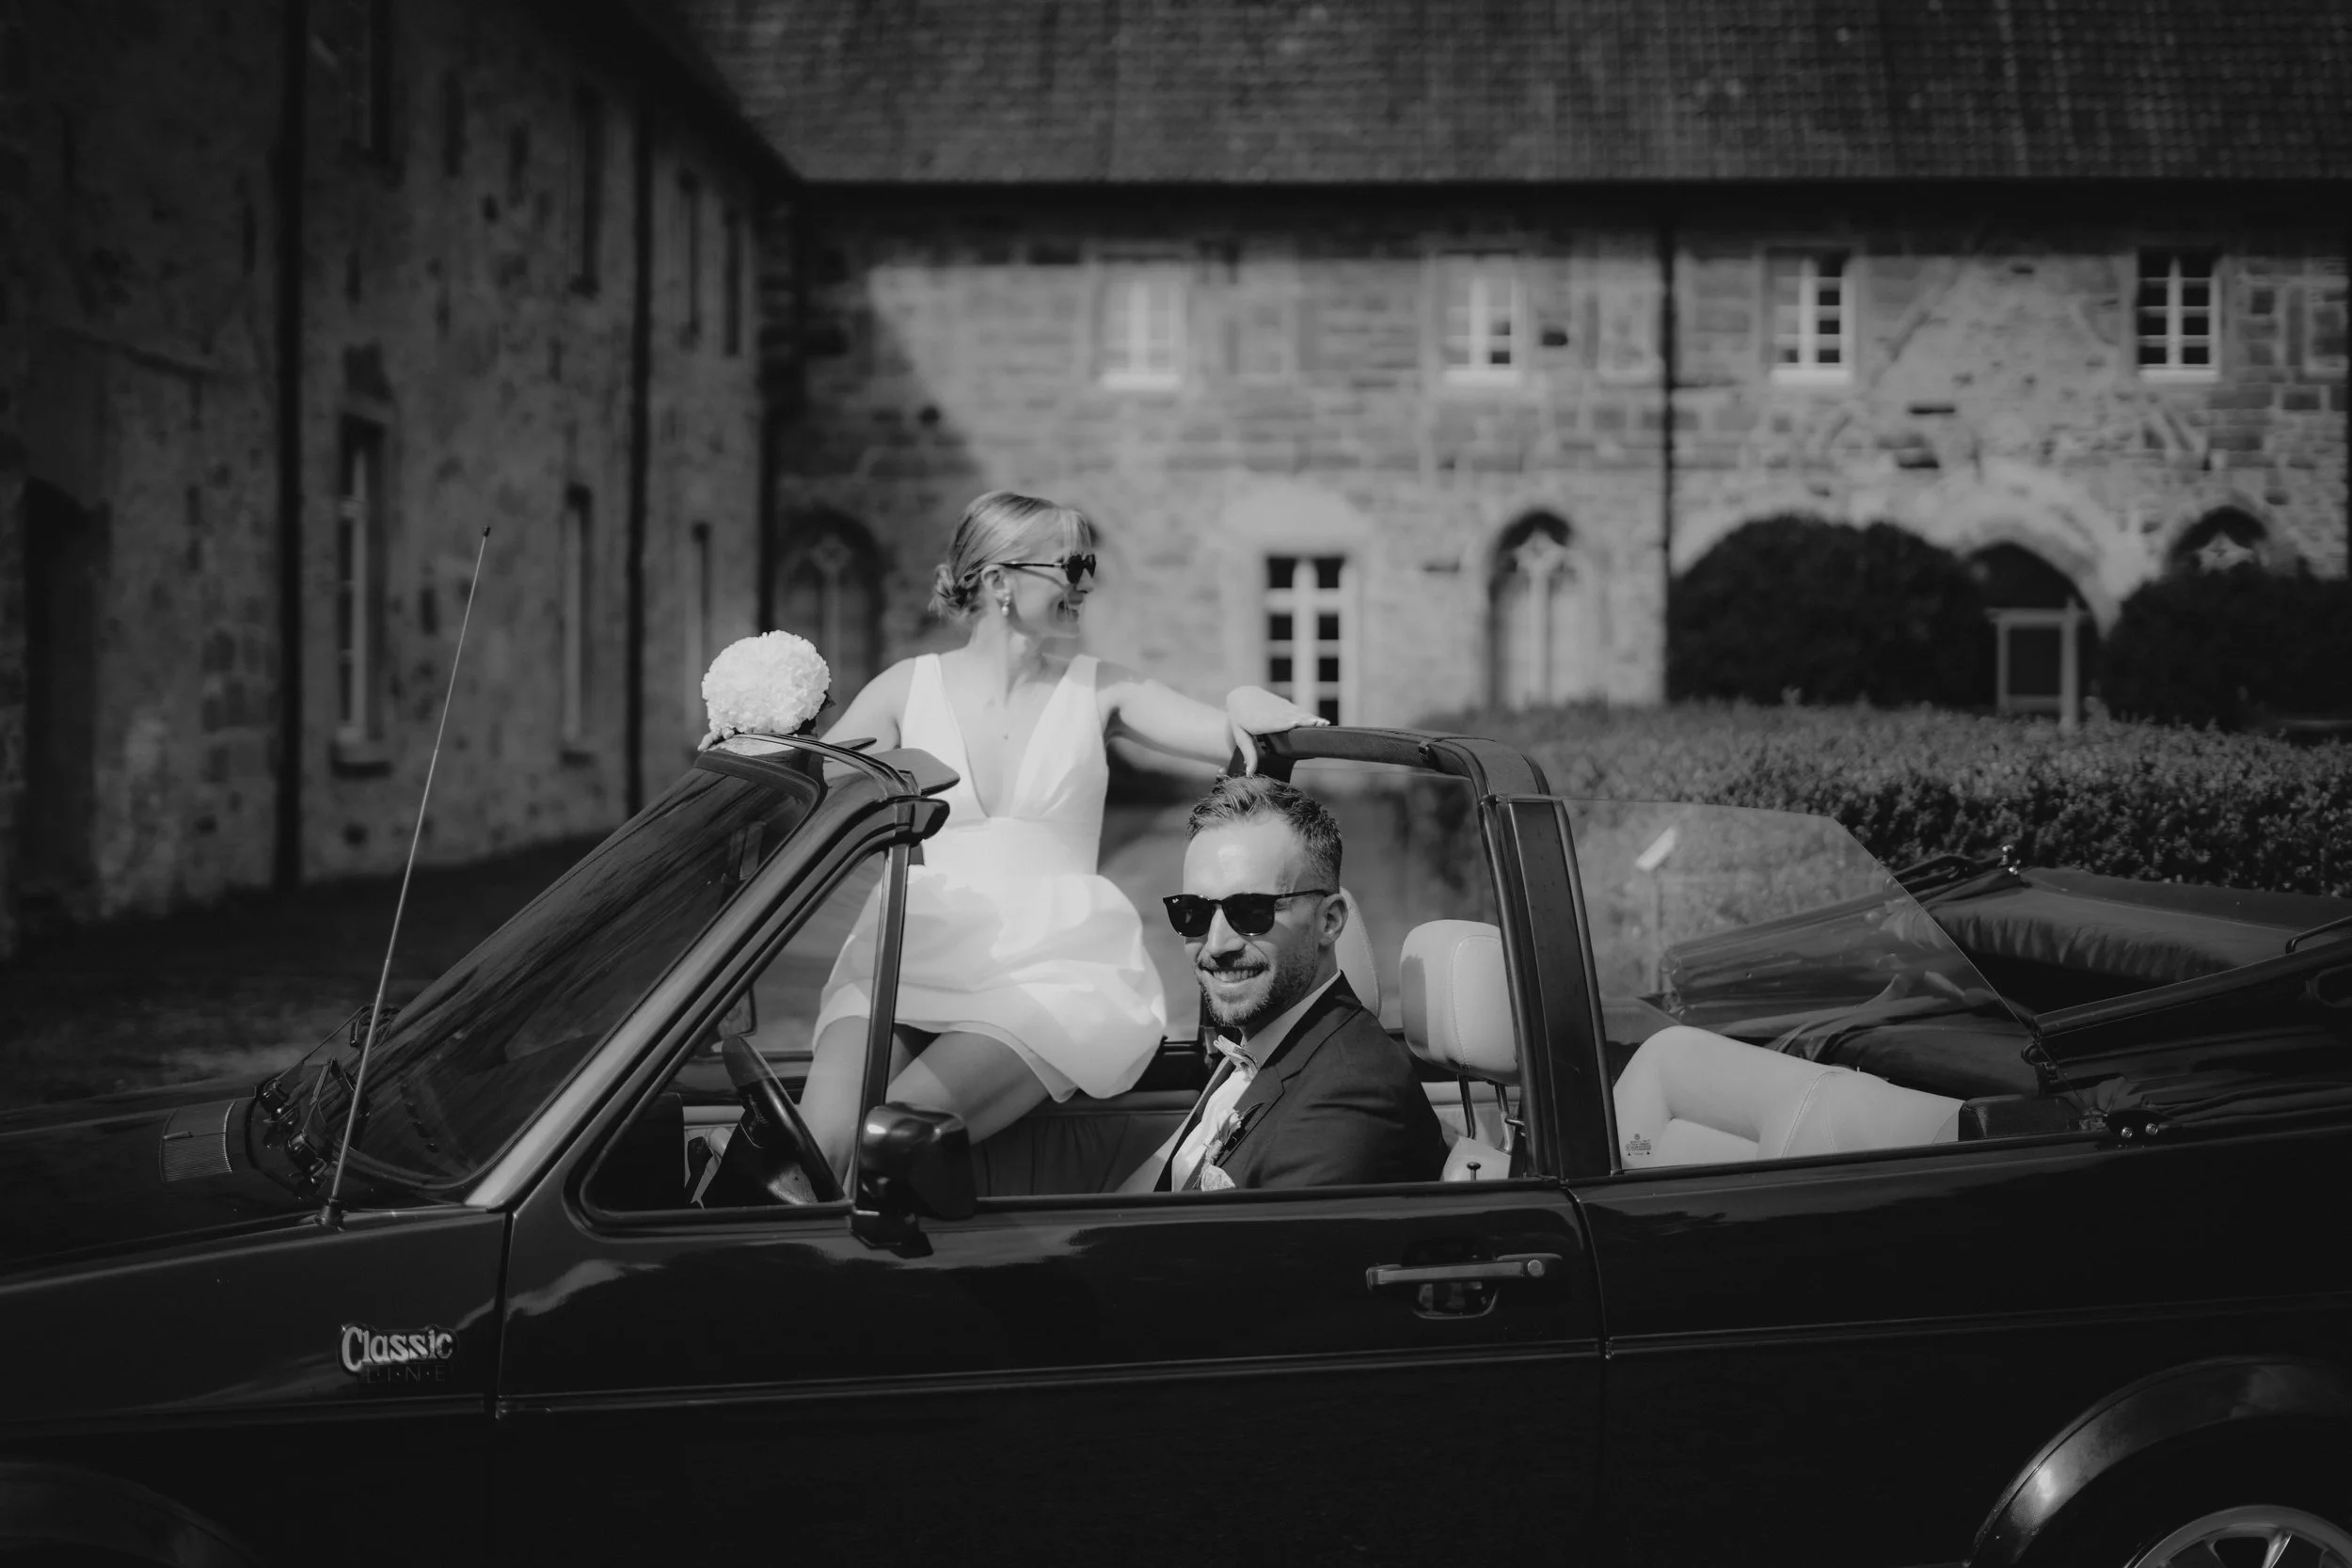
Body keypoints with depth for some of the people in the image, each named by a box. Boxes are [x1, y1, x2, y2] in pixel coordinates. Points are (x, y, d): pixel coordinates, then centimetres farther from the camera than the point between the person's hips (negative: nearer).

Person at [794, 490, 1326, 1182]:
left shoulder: (1097, 691, 9)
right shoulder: (909, 688, 10)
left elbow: (1235, 740, 1)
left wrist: (1247, 705, -22)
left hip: (1051, 964, -1)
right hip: (914, 954, 1)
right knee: (827, 1136, -26)